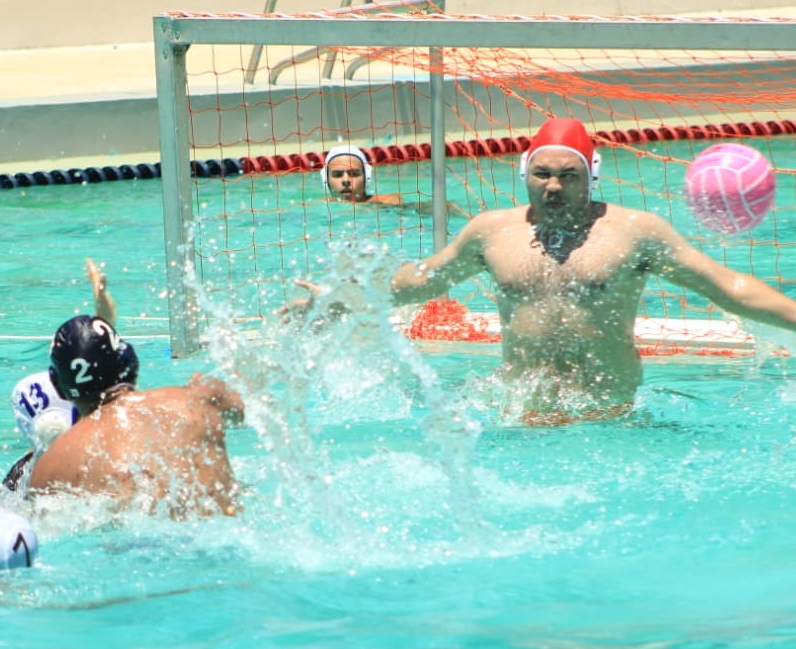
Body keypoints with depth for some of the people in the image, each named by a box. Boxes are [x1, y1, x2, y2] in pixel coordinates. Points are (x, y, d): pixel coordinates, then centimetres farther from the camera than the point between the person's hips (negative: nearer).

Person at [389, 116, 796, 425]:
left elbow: (727, 287, 4)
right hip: (519, 420, 2)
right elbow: (425, 280, 29)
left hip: (610, 420, -1)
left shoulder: (635, 230, 4)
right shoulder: (491, 231, 12)